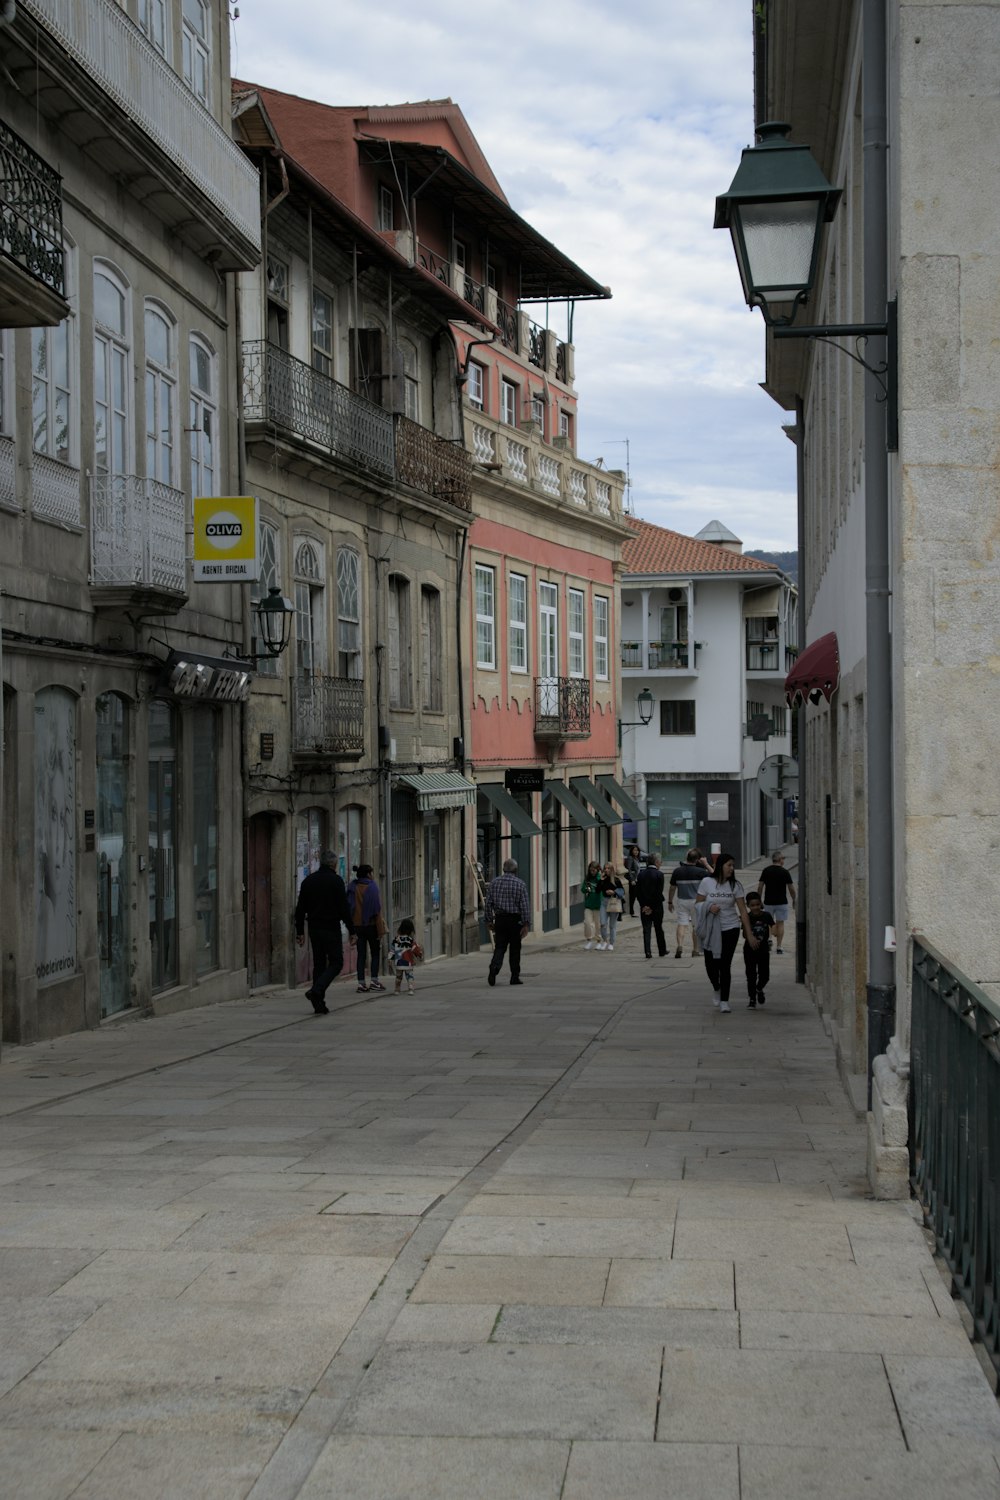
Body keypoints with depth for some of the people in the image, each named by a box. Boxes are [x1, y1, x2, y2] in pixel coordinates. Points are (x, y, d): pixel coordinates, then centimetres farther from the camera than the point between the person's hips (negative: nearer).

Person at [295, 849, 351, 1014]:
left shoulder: (308, 880, 9)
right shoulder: (336, 880, -8)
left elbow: (300, 909, 10)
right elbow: (343, 908, -11)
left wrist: (300, 932, 14)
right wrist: (351, 930, -6)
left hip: (314, 928, 6)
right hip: (331, 929, -6)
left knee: (318, 963, 11)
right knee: (336, 963, 2)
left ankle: (319, 1004, 7)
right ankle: (316, 990, -19)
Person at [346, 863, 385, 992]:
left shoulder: (352, 888, 3)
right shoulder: (372, 887, -11)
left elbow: (348, 908, 5)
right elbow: (376, 910, -13)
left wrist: (351, 929, 11)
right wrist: (380, 929, -10)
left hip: (357, 925, 4)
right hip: (371, 925, -4)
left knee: (361, 954, 7)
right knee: (375, 953, 9)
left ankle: (361, 983, 2)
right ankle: (374, 980, 2)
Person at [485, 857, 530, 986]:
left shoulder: (494, 882, 2)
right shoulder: (520, 884, -5)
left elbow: (488, 902, 3)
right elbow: (524, 906, -9)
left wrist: (489, 920, 10)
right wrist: (526, 924, -8)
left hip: (499, 919, 2)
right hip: (515, 920, -2)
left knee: (499, 947, 3)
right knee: (515, 949, 8)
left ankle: (494, 967, -24)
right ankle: (515, 977, 12)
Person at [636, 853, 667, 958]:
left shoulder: (641, 874, 1)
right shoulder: (659, 874, -10)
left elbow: (637, 891, -2)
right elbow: (659, 892, -14)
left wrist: (643, 905, -2)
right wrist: (652, 907, -10)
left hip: (644, 906, 2)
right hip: (657, 906, -2)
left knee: (646, 929, 4)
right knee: (659, 929, 11)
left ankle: (647, 952, -4)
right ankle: (662, 951, 21)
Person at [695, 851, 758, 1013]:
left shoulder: (735, 885, -1)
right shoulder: (707, 882, -3)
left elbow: (743, 911, -2)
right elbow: (697, 904, 2)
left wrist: (749, 934, -7)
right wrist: (709, 907, -20)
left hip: (730, 928, 0)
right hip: (710, 930, 0)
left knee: (725, 965, -4)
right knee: (711, 964, 4)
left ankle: (724, 1000, 5)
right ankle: (716, 988, 36)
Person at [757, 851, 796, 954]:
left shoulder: (766, 871, -1)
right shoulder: (784, 872, -7)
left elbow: (760, 886, -1)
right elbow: (791, 888, -4)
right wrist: (794, 900, 10)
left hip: (768, 902, 2)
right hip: (781, 902, -2)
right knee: (780, 923, 4)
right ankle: (778, 946, 2)